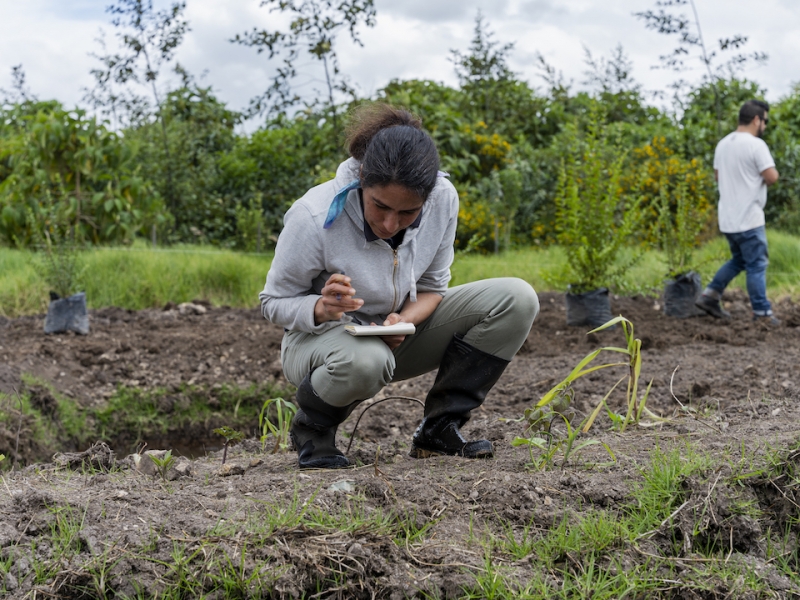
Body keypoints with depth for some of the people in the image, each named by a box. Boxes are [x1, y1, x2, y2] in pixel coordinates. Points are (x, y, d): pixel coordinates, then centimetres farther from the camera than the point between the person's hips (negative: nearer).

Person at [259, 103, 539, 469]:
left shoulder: (443, 200, -16)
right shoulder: (314, 218, -27)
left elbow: (432, 286, -1)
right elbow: (274, 302, -14)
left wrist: (404, 320, -24)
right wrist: (321, 309, -36)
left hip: (398, 334, 5)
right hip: (323, 338, -5)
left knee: (517, 299, -14)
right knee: (365, 360, -43)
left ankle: (439, 430, -6)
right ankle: (311, 429, -7)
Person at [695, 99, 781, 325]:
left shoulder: (723, 144, 10)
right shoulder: (756, 145, -15)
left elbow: (717, 175, 20)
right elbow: (771, 177, -20)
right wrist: (769, 172, 2)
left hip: (727, 219, 8)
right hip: (749, 218, -8)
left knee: (739, 260, 21)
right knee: (757, 265, 1)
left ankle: (710, 295, 14)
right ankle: (761, 312, 5)